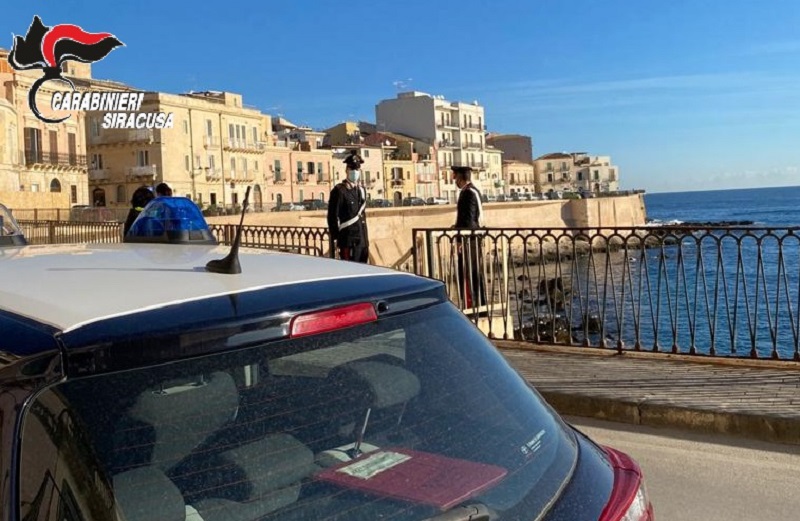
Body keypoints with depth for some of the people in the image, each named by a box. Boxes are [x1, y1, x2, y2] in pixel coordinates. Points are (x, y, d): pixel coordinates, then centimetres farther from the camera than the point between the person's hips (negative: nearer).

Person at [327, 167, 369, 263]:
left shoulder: (361, 190, 15)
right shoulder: (339, 191, -8)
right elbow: (332, 216, -10)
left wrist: (366, 238, 17)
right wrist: (336, 238, -11)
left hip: (363, 240, 7)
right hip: (348, 240, -7)